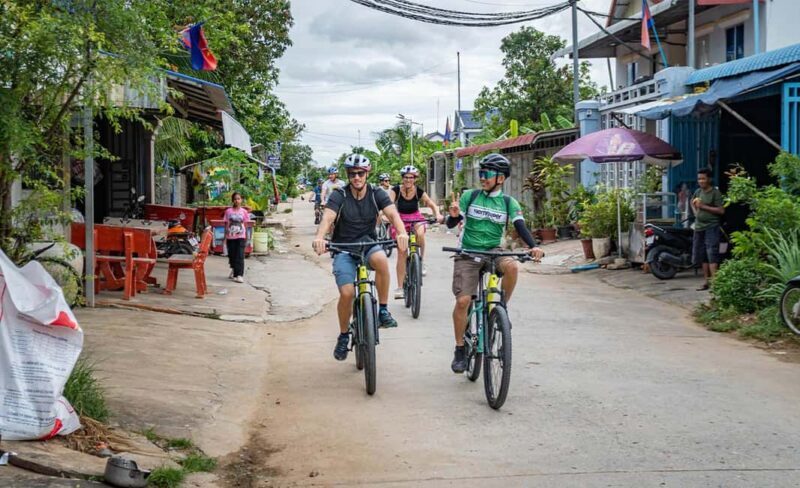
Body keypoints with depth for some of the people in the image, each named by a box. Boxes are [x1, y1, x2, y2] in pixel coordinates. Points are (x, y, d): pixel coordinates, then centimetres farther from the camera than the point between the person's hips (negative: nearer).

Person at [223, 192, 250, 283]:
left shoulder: (244, 212, 3)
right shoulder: (228, 211, 2)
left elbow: (245, 225, 7)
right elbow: (226, 225, 5)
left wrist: (246, 237, 5)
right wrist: (225, 237, 2)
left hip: (240, 237, -1)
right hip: (230, 237, 1)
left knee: (240, 256, -10)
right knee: (232, 255, 9)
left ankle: (239, 275, -14)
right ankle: (234, 270, 32)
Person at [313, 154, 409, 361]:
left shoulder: (377, 194, -5)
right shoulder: (339, 196, -10)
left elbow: (392, 213, -20)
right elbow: (327, 217, -26)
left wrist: (402, 233, -42)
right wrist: (319, 237, -48)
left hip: (368, 244, 1)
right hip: (344, 249, -1)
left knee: (381, 259, -35)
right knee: (347, 293, -18)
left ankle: (383, 310, -19)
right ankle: (343, 336, 8)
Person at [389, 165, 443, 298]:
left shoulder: (419, 191, -10)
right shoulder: (396, 190, -15)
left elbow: (431, 204, -9)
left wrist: (437, 214, -29)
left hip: (416, 218, 1)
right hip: (401, 219, 0)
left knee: (420, 234, -36)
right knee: (401, 252, -6)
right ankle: (399, 287, -1)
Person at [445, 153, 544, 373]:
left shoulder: (509, 203, 2)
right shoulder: (469, 196, 1)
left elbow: (520, 227, -11)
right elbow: (451, 224, 0)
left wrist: (534, 247, -29)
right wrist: (454, 215, -24)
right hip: (468, 254, 0)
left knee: (512, 266, -33)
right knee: (463, 300, -14)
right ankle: (460, 349, 3)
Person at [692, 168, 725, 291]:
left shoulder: (715, 193, -9)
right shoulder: (698, 191, 11)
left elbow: (721, 210, -15)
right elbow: (692, 202, 33)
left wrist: (704, 206, -17)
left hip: (712, 227, -7)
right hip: (699, 226, 7)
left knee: (712, 254, -15)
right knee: (702, 256, 11)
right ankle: (707, 281, 19)